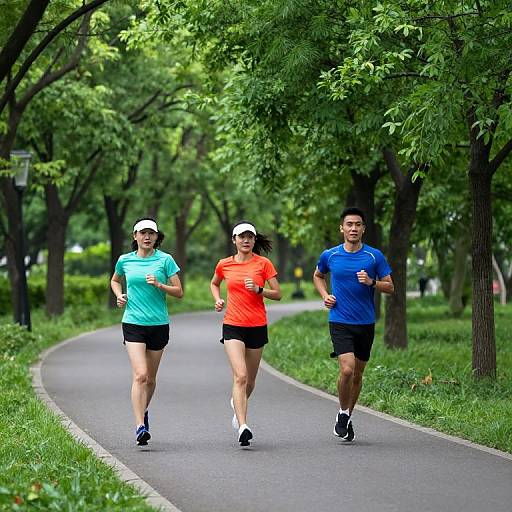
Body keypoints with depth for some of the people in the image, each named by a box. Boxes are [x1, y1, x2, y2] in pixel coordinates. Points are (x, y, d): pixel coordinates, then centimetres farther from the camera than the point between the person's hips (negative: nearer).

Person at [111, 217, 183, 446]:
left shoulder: (165, 260, 0)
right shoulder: (125, 260, 4)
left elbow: (179, 292, 0)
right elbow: (115, 280, 25)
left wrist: (159, 285, -16)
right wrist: (120, 295, 5)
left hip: (159, 324, 1)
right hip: (133, 324, -1)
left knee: (150, 378, 11)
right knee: (140, 375, -16)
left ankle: (143, 411, 39)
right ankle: (140, 427, -19)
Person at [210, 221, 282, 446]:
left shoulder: (264, 264, -1)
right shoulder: (224, 265, 4)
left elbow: (277, 294, 0)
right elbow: (214, 284, 24)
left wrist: (258, 289, -17)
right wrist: (218, 299, 6)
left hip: (257, 326, 1)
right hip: (233, 326, -1)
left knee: (250, 380, 12)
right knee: (240, 376, -17)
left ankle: (237, 404, 46)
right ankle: (242, 427, -23)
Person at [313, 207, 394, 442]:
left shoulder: (375, 256, -1)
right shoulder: (329, 255, 1)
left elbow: (390, 287, 3)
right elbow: (318, 276, 22)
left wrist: (371, 282, -16)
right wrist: (325, 296, 4)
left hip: (366, 323, 2)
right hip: (340, 322, -2)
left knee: (357, 374, 10)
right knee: (347, 369, -18)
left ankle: (347, 417, 28)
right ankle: (343, 413, 4)